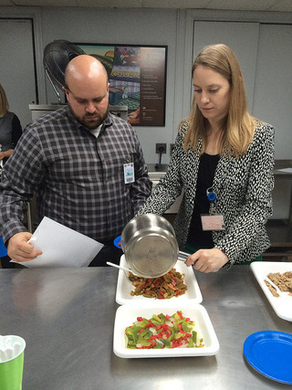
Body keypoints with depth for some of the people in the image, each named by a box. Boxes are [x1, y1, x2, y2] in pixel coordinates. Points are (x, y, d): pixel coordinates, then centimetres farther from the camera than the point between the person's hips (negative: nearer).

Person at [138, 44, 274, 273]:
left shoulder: (259, 136, -15)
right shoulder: (188, 131, -4)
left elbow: (258, 206, -19)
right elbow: (170, 185, -4)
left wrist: (224, 251, -31)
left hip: (238, 252, -3)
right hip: (188, 246, 3)